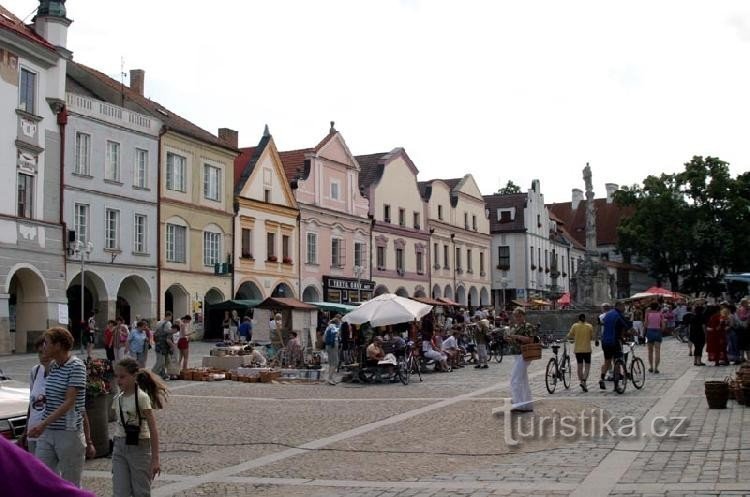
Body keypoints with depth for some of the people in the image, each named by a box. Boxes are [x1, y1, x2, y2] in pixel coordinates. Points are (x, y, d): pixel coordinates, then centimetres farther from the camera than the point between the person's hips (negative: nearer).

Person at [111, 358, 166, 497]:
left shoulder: (142, 397, -13)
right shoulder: (118, 398, 5)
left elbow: (153, 429, -14)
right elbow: (118, 424, 11)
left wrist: (155, 459, -16)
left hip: (139, 447, -5)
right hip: (119, 447, 5)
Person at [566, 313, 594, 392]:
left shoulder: (575, 326, -3)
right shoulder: (589, 326, -3)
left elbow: (569, 337, -2)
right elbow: (592, 337, 2)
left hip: (578, 349, 1)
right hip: (587, 349, -1)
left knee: (580, 366, 11)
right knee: (587, 366, 3)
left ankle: (582, 382, 15)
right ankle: (584, 381, -16)